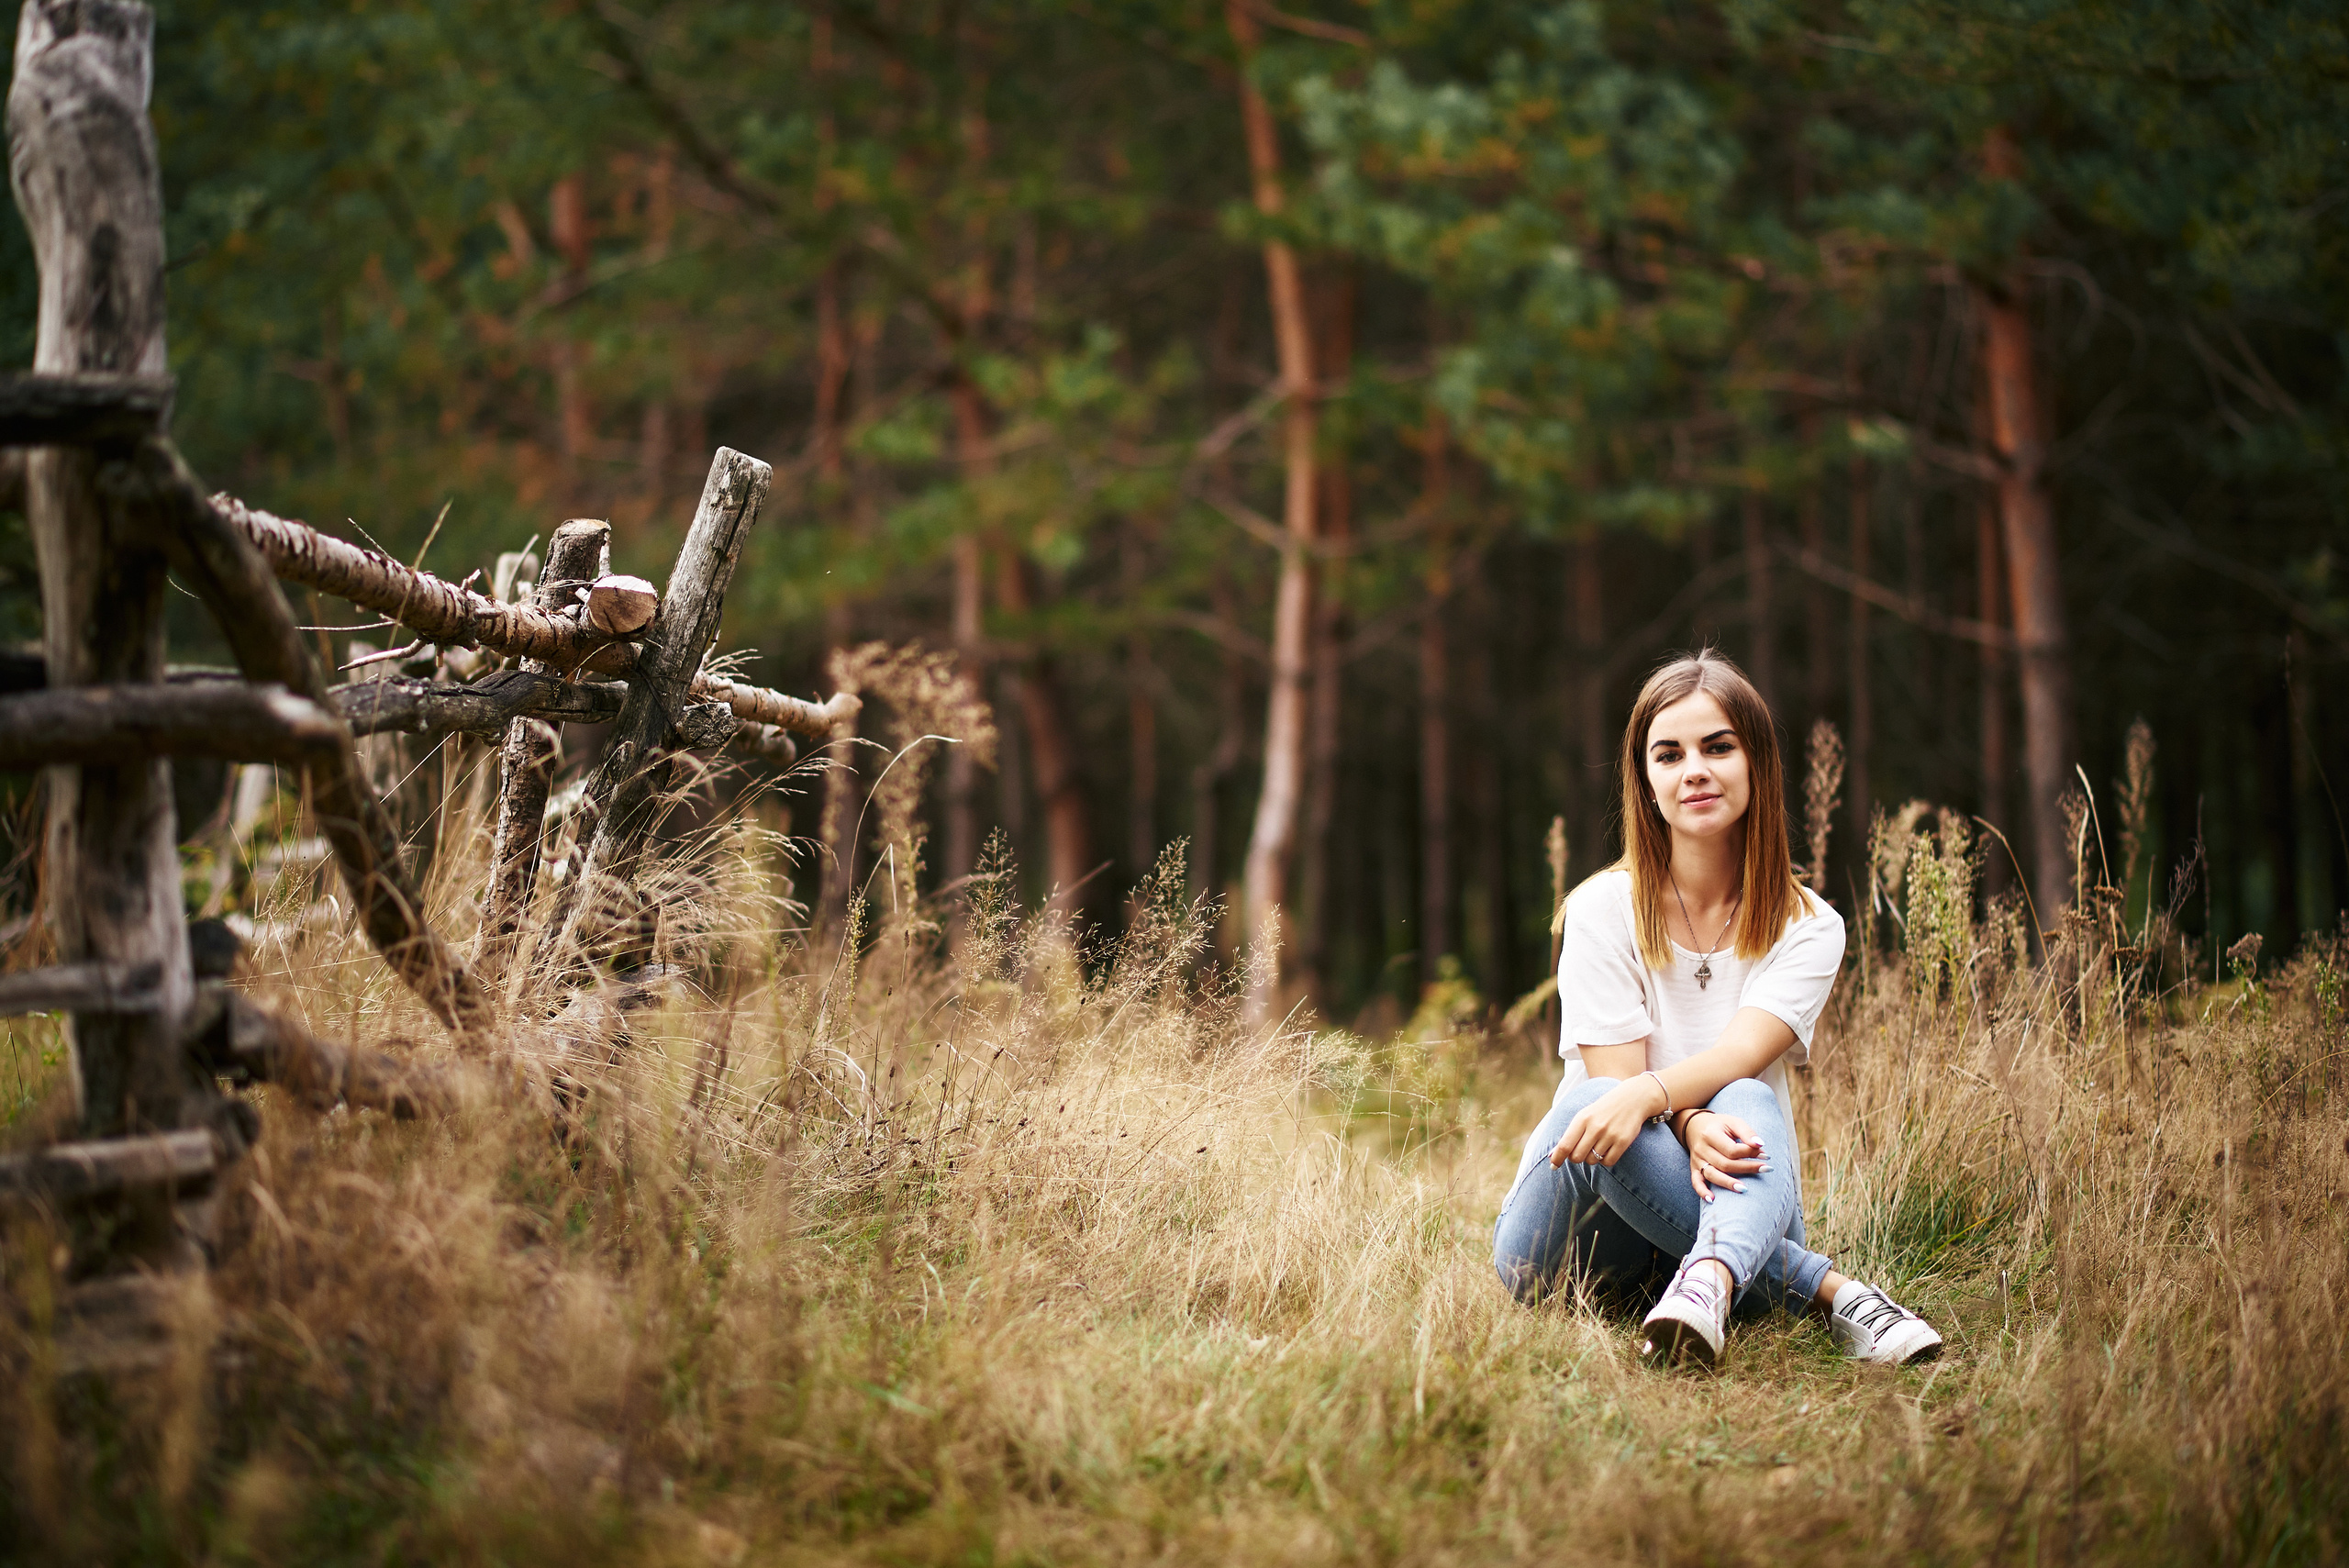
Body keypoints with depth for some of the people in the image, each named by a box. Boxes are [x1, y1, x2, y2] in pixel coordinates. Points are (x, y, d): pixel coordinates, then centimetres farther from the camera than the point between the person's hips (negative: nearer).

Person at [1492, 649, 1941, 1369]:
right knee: (1594, 1105, -34)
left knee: (1747, 1103, -32)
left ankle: (1709, 1284, -64)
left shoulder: (1808, 930, 0)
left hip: (1733, 1201, 1)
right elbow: (1614, 1075, -12)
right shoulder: (1604, 911, -3)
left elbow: (1742, 1054, -17)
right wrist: (1688, 1127, -37)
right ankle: (1830, 1289, -37)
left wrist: (1649, 1094, -41)